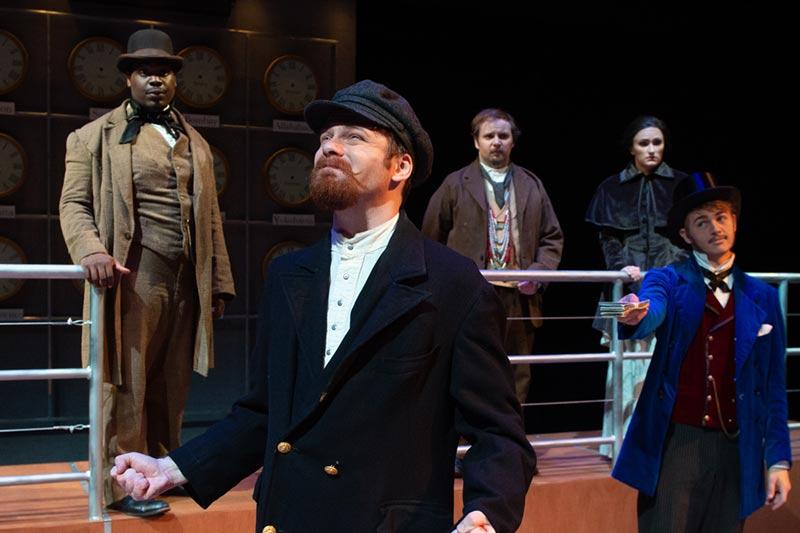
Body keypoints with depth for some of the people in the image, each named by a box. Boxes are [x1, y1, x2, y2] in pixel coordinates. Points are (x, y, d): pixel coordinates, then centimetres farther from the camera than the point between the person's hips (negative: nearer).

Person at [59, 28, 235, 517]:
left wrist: (220, 283, 13)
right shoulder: (96, 136, 5)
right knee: (128, 384, 0)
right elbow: (75, 202, 0)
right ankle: (123, 484, 11)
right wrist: (92, 251, -19)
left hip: (186, 283, 5)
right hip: (134, 278, -4)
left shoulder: (197, 144, 19)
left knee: (171, 386, 11)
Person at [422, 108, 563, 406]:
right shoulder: (455, 184, 5)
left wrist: (538, 271, -2)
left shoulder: (532, 185, 14)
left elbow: (553, 237, 14)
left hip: (519, 298, 3)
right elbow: (432, 240, 6)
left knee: (516, 382, 9)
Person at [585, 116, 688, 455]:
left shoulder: (681, 185, 8)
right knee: (627, 361, -4)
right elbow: (607, 238, 5)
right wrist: (623, 267, -11)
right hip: (629, 286, 0)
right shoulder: (613, 188, 8)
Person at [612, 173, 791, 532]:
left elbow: (773, 386, 10)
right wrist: (636, 316, -46)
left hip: (735, 449, 3)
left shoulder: (763, 298, 9)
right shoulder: (669, 281, 1)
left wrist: (779, 459, 6)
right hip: (674, 443, -3)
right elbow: (653, 313, -23)